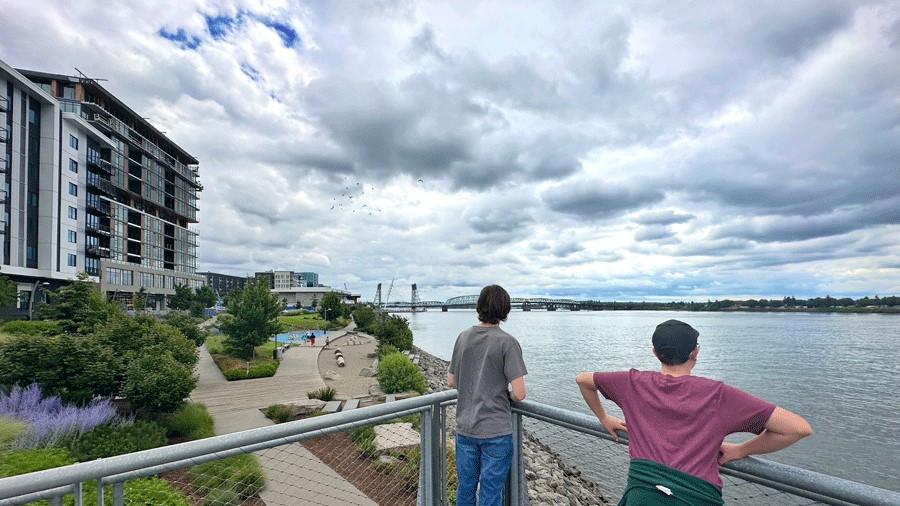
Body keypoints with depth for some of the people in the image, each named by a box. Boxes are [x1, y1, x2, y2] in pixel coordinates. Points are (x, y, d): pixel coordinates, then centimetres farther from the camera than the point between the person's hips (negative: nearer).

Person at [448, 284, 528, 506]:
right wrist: (508, 394, 3)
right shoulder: (507, 342, -15)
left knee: (465, 487, 20)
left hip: (465, 427, 5)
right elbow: (519, 394, -17)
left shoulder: (463, 337, 0)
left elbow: (451, 381, 8)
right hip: (496, 431, -4)